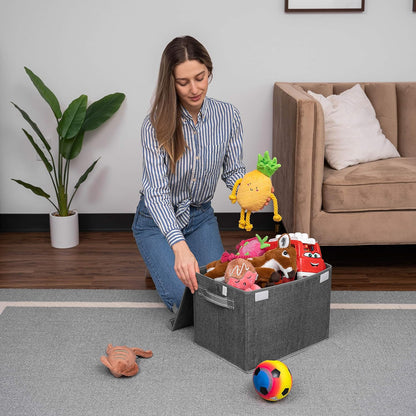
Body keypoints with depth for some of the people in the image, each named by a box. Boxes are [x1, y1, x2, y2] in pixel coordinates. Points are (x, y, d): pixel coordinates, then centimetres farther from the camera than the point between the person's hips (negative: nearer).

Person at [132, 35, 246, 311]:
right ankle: (161, 261, 18)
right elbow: (156, 191, -32)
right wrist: (180, 246, -46)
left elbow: (234, 170, -3)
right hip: (158, 220, -3)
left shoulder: (228, 116, -12)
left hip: (201, 216, 4)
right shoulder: (156, 125, -24)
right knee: (184, 296, -16)